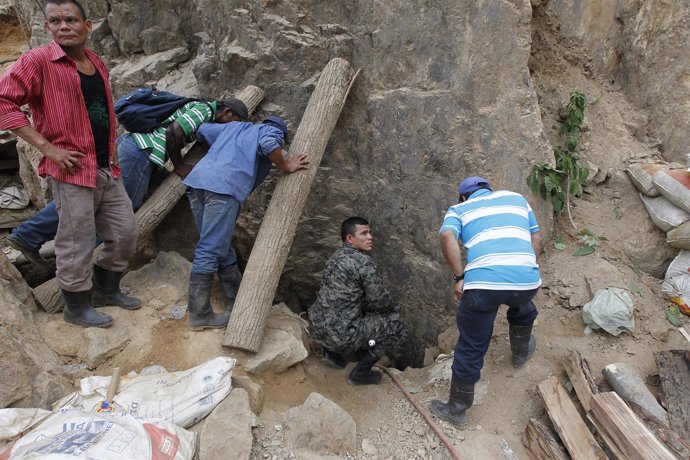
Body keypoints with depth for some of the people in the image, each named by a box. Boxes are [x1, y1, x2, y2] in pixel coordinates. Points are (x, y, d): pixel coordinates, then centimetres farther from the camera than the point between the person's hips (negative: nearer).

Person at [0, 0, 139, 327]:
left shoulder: (98, 64, 13)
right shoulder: (38, 61, -8)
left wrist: (113, 151, 13)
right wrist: (48, 148, -17)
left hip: (108, 170, 7)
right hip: (73, 171, -7)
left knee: (125, 234, 12)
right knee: (77, 244, 1)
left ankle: (107, 288, 33)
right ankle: (77, 307, 20)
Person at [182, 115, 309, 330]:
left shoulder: (234, 126, 36)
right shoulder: (273, 131, 17)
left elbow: (202, 130, 38)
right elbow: (268, 143, -7)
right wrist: (286, 167, 6)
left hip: (197, 178, 8)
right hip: (224, 185, -7)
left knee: (221, 247, 12)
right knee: (210, 250, -7)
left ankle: (239, 302, 22)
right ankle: (198, 314, -3)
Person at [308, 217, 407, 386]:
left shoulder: (337, 256, 11)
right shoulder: (365, 262, -14)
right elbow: (380, 302, -8)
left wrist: (370, 306, 22)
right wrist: (395, 308, 13)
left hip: (317, 327, 8)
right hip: (339, 334, -8)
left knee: (363, 309, 31)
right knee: (395, 322, 6)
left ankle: (332, 351, 20)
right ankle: (360, 372, 8)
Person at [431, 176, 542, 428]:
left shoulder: (459, 209, 18)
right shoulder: (516, 198, 27)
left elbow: (447, 237, -5)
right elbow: (536, 238, 22)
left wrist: (459, 278, -1)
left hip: (483, 283, -3)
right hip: (527, 279, 3)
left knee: (471, 348, 13)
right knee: (522, 307, 39)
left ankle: (457, 409, 26)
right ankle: (521, 352, 60)